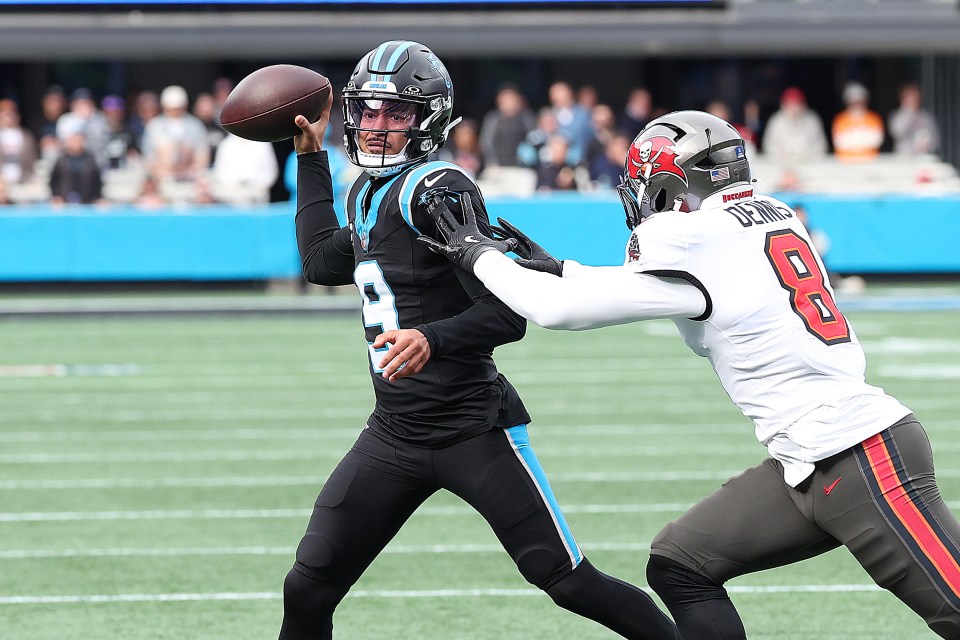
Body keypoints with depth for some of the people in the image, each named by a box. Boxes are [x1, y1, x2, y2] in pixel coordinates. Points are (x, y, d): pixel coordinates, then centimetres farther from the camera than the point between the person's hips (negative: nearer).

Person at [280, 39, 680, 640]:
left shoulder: (436, 190, -15)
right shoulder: (369, 192, 11)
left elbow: (507, 314, -20)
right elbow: (324, 263, 31)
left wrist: (433, 340, -36)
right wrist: (312, 161, 29)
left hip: (473, 427, -8)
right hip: (394, 431, 8)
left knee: (567, 580, -4)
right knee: (308, 590, 2)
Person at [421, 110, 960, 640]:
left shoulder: (693, 247, -13)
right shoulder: (773, 218, 12)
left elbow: (557, 310, -7)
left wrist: (479, 255, 7)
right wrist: (559, 269, 27)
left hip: (864, 462, -9)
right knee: (678, 566, 9)